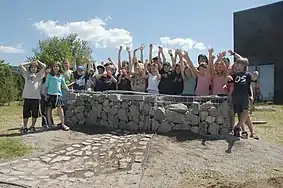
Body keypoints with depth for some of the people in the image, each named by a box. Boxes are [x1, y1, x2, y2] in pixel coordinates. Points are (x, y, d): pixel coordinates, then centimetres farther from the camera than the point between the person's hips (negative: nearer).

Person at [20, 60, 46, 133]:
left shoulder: (39, 75, 13)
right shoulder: (27, 74, 18)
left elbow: (44, 66, 4)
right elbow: (21, 65, 17)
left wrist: (38, 61, 18)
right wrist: (29, 63, 23)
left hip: (36, 97, -1)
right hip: (27, 97, 1)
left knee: (35, 113, 4)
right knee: (25, 113, 2)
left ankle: (33, 126, 17)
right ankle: (25, 127, 10)